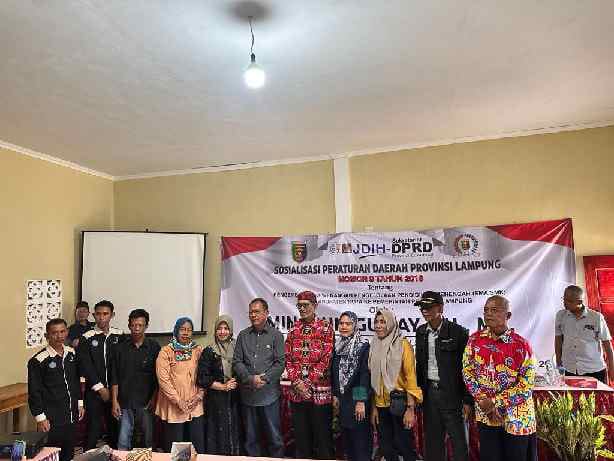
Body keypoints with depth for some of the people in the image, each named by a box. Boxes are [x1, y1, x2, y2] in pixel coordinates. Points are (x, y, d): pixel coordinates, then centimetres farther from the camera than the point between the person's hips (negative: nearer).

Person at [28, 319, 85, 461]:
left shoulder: (72, 353, 4)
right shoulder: (38, 360, -14)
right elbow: (34, 392, -11)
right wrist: (40, 417, -11)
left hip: (70, 416, 5)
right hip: (51, 420, -5)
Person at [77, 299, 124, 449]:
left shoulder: (119, 336, 3)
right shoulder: (86, 338, -1)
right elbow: (85, 366, -5)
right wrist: (100, 388, -8)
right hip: (94, 391, -2)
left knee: (115, 427, 7)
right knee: (94, 428, -1)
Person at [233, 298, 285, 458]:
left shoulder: (276, 335, 0)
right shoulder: (243, 336, 8)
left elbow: (280, 363, -5)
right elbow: (237, 362, 3)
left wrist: (264, 379, -15)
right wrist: (250, 378, -11)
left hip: (269, 393, -3)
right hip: (248, 393, 3)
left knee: (274, 435, 4)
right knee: (250, 436, 13)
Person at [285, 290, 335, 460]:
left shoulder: (326, 328, -4)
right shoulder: (293, 329, 8)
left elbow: (326, 359, -10)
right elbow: (288, 359, 6)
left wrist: (307, 382, -13)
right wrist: (296, 382, -8)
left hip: (320, 390, -3)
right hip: (297, 391, 4)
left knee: (322, 433, 7)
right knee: (300, 434, 13)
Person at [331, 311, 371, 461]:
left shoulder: (363, 345, -12)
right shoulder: (338, 346, 7)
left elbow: (365, 374, -16)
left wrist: (361, 401, -18)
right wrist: (335, 395, 11)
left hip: (357, 398, -6)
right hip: (343, 398, 6)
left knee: (360, 437, -1)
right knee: (346, 436, 14)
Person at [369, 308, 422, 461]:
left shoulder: (403, 344, -8)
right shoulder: (375, 347, 7)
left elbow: (410, 376, -12)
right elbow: (373, 379, 10)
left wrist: (410, 409, -17)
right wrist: (374, 407, 6)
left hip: (399, 404, -5)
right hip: (381, 405, 5)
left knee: (405, 447, 1)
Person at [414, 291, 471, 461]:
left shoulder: (458, 332, -11)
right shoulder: (421, 332, 6)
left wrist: (468, 400, -11)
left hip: (452, 394, -5)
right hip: (429, 393, 5)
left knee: (458, 441, 3)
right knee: (432, 441, 14)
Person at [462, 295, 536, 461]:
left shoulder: (521, 345, -11)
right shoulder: (475, 340, -2)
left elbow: (526, 383, -13)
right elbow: (467, 372, -1)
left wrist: (495, 402, -17)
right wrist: (484, 402, -12)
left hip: (517, 417, -2)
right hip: (486, 416, 2)